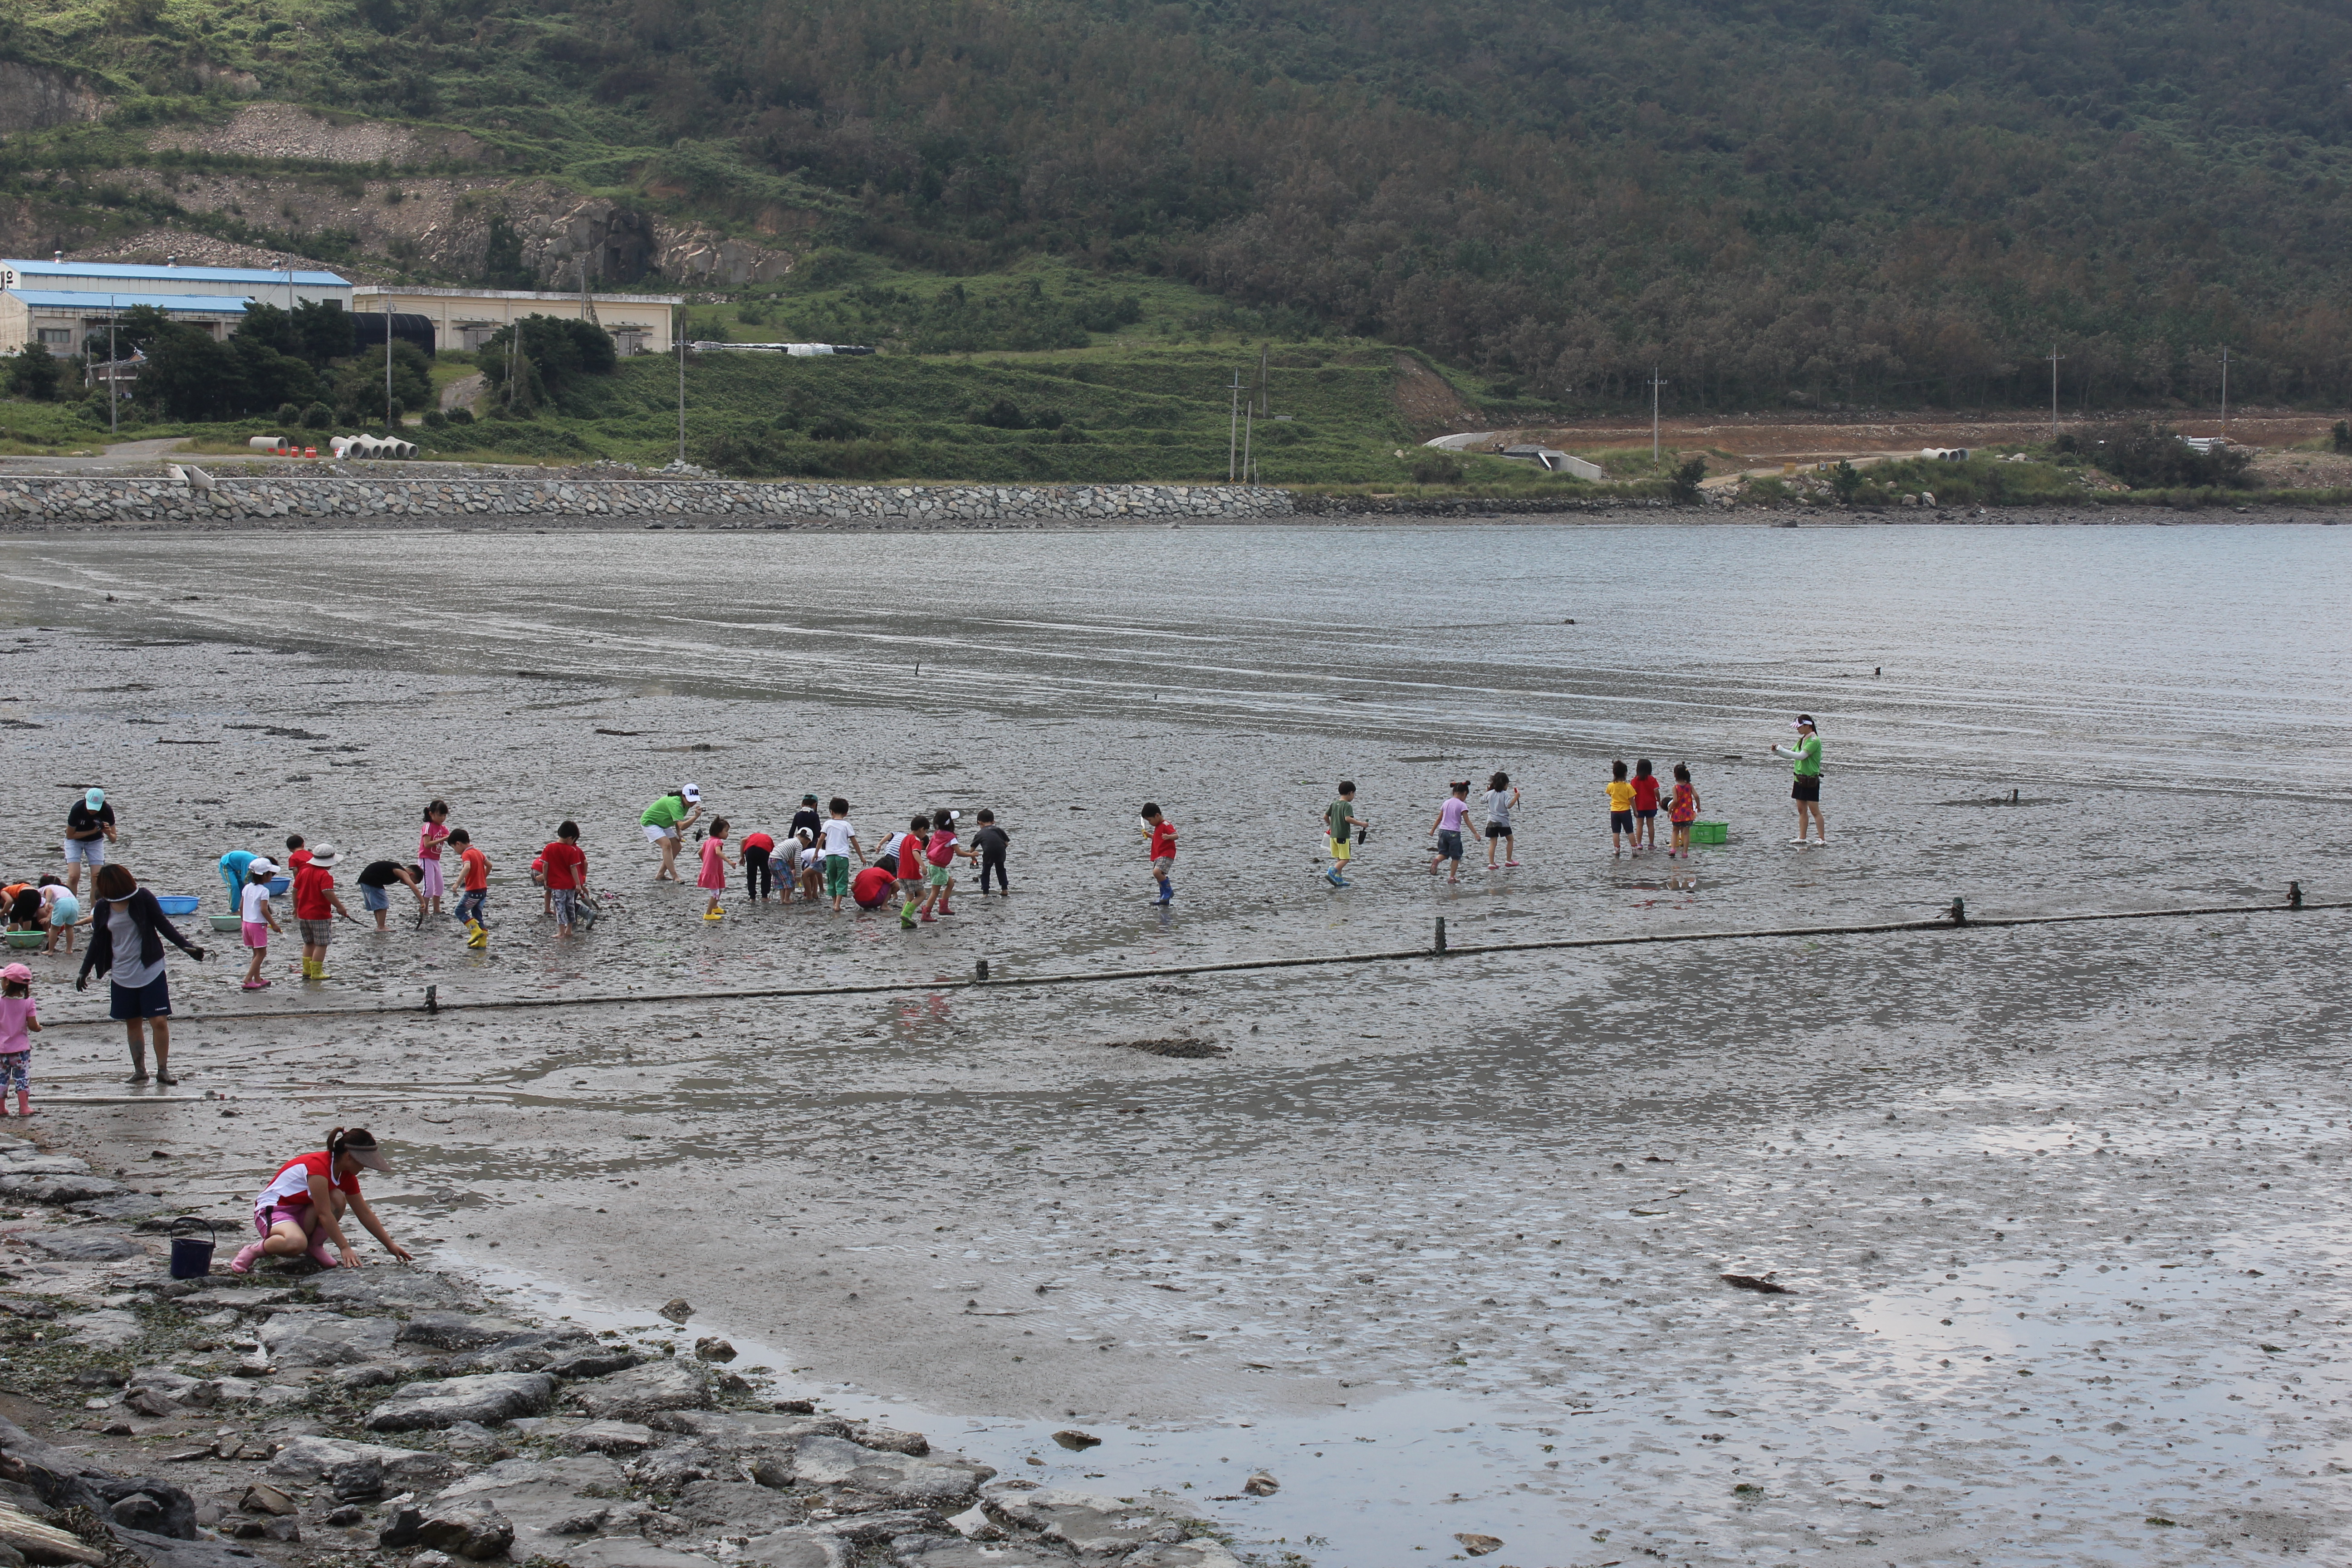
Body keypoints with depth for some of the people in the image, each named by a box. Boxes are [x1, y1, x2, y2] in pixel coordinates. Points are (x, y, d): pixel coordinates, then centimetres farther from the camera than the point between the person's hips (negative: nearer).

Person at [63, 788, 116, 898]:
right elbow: (70, 835, -19)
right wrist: (92, 832, -28)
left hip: (95, 842, 2)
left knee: (97, 878, -10)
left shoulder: (107, 811, -25)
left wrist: (109, 833, -39)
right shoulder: (77, 809, -31)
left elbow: (113, 840, -15)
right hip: (75, 840, -2)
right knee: (74, 876, -17)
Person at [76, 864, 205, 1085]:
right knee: (133, 1024, 10)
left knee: (159, 1021, -7)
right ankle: (139, 1070, 19)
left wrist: (187, 946, -12)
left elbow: (163, 925, -3)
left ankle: (163, 1070, 2)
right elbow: (97, 942, 13)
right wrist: (84, 972, 15)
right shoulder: (102, 909, 2)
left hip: (151, 971, -4)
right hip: (123, 975, 4)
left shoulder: (143, 899, -8)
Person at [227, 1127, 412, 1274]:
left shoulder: (347, 1177, 2)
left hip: (302, 1212, 8)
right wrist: (344, 1248, -28)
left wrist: (391, 1245, 7)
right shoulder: (318, 1166, -25)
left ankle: (315, 1247, -3)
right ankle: (254, 1251, -12)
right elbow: (324, 1213, -27)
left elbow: (365, 1214, 9)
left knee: (338, 1199, -21)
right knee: (295, 1244, -41)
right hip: (272, 1209, -8)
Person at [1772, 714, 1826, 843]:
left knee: (1815, 811, -7)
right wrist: (1778, 751, 3)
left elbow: (1801, 756, -24)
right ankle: (1802, 838, 15)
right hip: (1799, 779, 9)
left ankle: (1823, 839, -4)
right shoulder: (1802, 740, 13)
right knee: (1802, 810, 10)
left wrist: (1782, 750, -19)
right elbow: (1791, 754, 20)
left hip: (1811, 781, -9)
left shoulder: (1814, 741, -15)